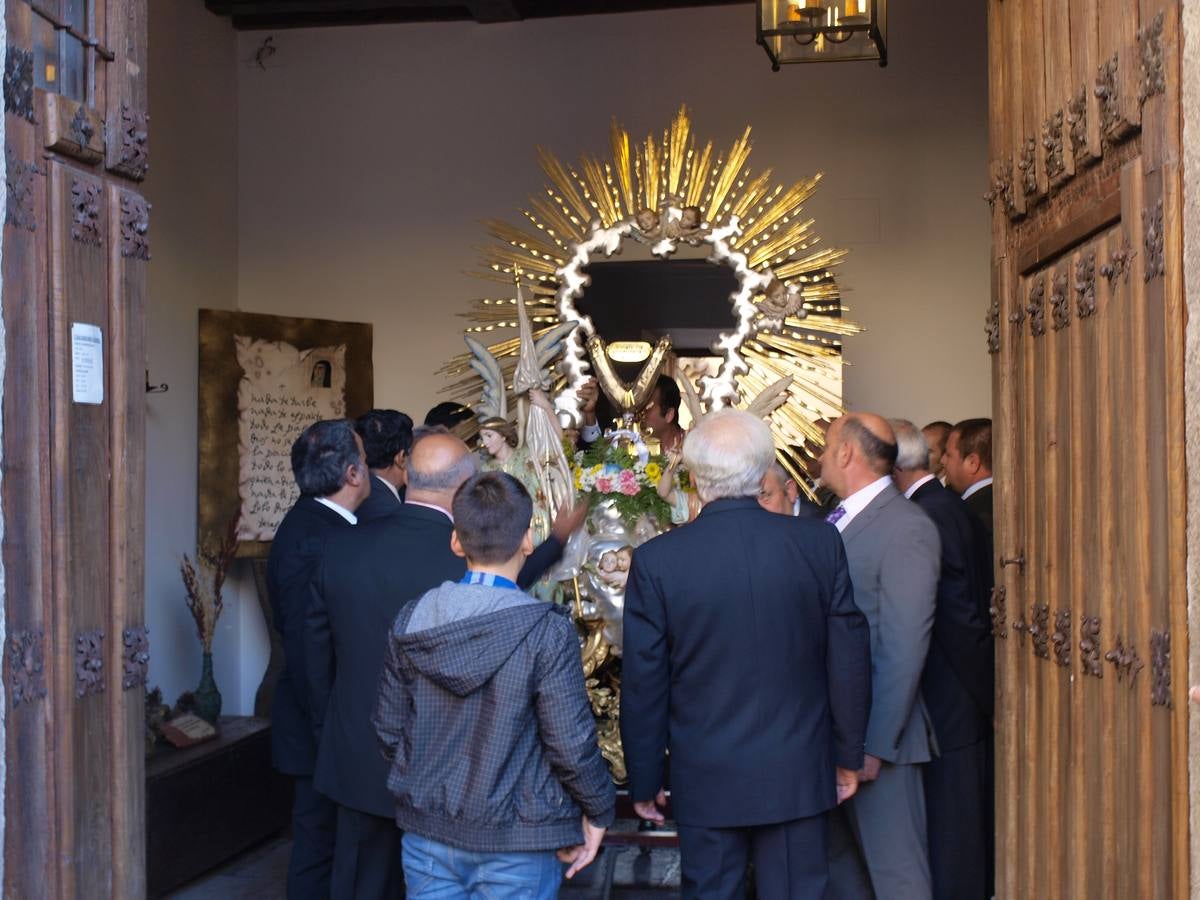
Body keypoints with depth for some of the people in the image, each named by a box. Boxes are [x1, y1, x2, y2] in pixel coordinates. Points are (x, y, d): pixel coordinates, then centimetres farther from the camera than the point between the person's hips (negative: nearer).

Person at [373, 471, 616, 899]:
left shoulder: (410, 620, -4)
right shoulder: (547, 632, -18)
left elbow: (388, 726, 3)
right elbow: (571, 744, -17)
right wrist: (599, 811, 0)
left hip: (427, 831, 4)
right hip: (515, 841, -4)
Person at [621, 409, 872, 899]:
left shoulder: (656, 559, -12)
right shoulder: (819, 542, -8)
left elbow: (643, 682, -6)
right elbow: (849, 659, -2)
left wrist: (644, 781, 6)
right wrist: (848, 756, 11)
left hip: (706, 782, -1)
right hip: (798, 776, 1)